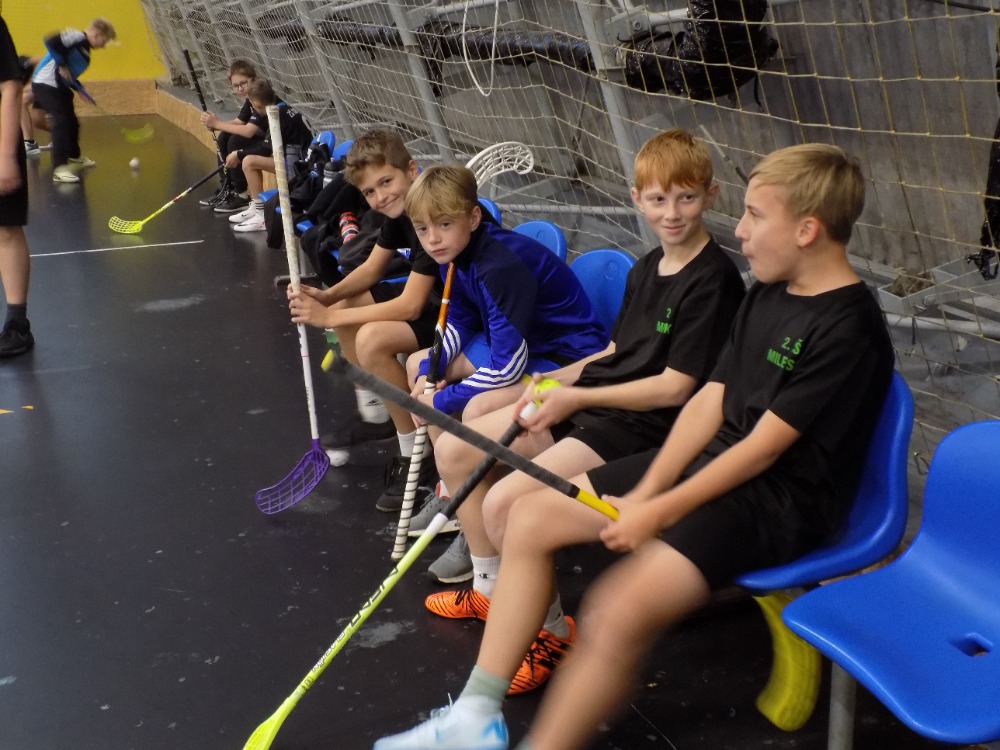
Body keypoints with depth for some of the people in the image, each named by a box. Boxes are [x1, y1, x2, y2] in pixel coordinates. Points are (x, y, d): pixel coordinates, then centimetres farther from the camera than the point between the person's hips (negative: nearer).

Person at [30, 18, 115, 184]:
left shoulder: (84, 51, 15)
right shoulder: (77, 37, -14)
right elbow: (51, 42, -26)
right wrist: (61, 65, -21)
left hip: (59, 87, 10)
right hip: (45, 84, -10)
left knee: (72, 122, 19)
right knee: (61, 122, -17)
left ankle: (75, 157, 41)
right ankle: (59, 169, -20)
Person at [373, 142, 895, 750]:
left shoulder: (848, 329, -18)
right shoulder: (767, 294, 8)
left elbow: (762, 448, -19)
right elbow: (709, 404, 6)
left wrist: (659, 512, -15)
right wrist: (646, 491, -4)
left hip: (777, 501, -9)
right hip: (714, 464, 9)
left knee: (616, 613, -32)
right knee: (532, 518, 2)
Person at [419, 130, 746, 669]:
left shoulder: (712, 281, -15)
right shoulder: (646, 269, 12)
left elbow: (674, 387, -18)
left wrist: (575, 398, -14)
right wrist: (556, 380, 3)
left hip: (643, 424, -9)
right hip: (587, 402, 9)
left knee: (506, 501, -25)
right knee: (453, 449, 6)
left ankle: (553, 632, -3)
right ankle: (490, 588, 22)